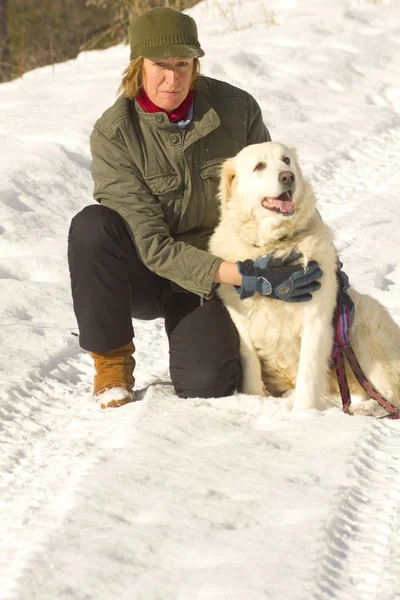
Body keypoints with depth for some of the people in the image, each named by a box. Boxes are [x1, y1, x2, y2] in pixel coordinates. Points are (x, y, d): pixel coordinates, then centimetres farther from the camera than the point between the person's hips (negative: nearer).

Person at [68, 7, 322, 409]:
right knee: (93, 225, -33)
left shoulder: (236, 109, -11)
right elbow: (151, 245, -23)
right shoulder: (113, 135, -18)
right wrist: (239, 276, -34)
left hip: (214, 278, 1)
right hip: (143, 276, -1)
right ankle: (112, 361, -13)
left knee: (207, 384, -25)